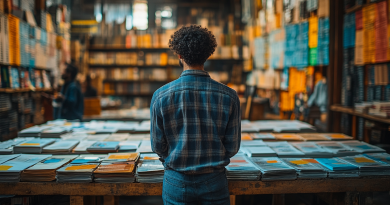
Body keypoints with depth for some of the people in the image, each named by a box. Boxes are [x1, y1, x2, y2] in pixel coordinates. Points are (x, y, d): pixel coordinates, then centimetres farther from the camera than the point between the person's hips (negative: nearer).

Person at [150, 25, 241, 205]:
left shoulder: (161, 96, -13)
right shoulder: (228, 96, -10)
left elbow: (158, 146, -5)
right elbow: (232, 147, -4)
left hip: (177, 182, 0)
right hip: (214, 182, 1)